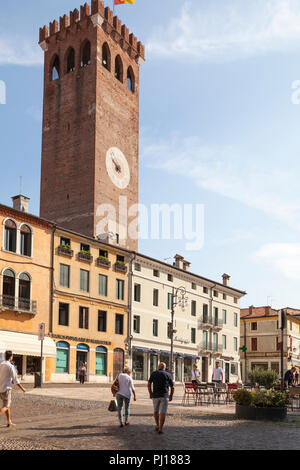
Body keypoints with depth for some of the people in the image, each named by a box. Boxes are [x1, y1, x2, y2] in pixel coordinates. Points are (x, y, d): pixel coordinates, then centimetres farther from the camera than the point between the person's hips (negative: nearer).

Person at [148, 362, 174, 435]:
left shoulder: (153, 374, 6)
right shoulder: (168, 374, 3)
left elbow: (149, 384, 0)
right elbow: (172, 387, 3)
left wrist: (150, 393, 9)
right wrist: (171, 396, 14)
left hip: (155, 395, 2)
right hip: (164, 396, -2)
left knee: (156, 411, 22)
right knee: (163, 412, -1)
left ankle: (157, 426, 28)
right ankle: (160, 429, -7)